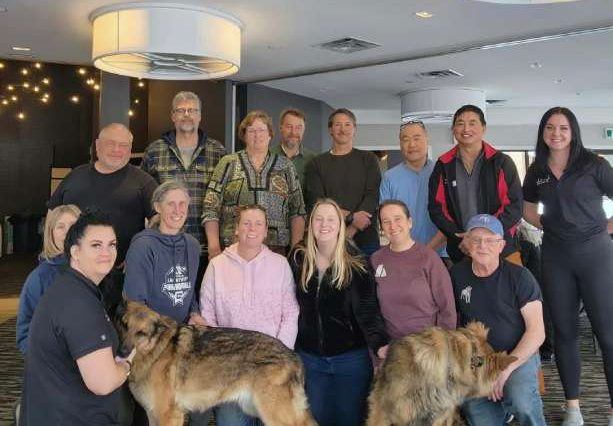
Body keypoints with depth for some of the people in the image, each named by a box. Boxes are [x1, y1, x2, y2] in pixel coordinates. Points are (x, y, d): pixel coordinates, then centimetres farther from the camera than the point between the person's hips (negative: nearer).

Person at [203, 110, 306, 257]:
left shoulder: (285, 166, 11)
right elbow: (211, 209, 3)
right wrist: (214, 247, -7)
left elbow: (297, 212, 9)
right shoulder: (228, 164, 7)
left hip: (276, 248, 1)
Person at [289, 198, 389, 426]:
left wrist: (380, 344, -31)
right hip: (309, 357, 3)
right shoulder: (298, 259, -2)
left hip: (350, 358, -3)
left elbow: (368, 310, -15)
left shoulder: (357, 264, -11)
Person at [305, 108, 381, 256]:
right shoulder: (317, 164, 9)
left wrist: (351, 231, -13)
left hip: (366, 238, 0)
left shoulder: (368, 159, 10)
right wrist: (351, 217, -15)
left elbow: (372, 197, -2)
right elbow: (315, 203, -2)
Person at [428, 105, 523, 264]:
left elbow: (514, 207, -4)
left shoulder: (501, 162, 1)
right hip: (460, 251, 2)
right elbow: (436, 207, 6)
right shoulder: (444, 165, 7)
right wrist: (459, 236, -9)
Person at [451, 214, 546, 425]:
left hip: (519, 355, -3)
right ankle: (501, 406, 19)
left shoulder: (519, 277, -9)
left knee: (521, 401, -32)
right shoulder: (457, 275, 0)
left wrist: (507, 368, -19)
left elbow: (536, 331, -11)